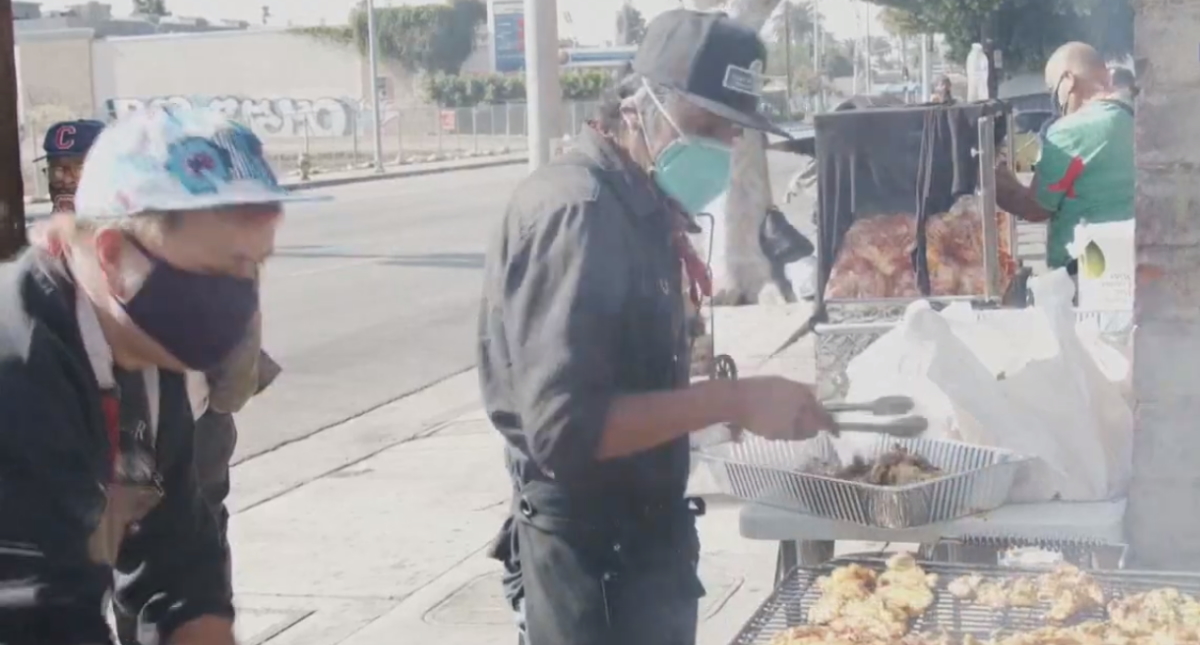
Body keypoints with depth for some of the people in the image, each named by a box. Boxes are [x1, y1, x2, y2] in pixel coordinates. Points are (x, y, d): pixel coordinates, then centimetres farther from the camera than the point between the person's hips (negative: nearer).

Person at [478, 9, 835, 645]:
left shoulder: (640, 205, 9)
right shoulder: (577, 211, -20)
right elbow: (564, 426, -26)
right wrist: (731, 401, -25)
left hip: (640, 533, 9)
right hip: (590, 552, -9)